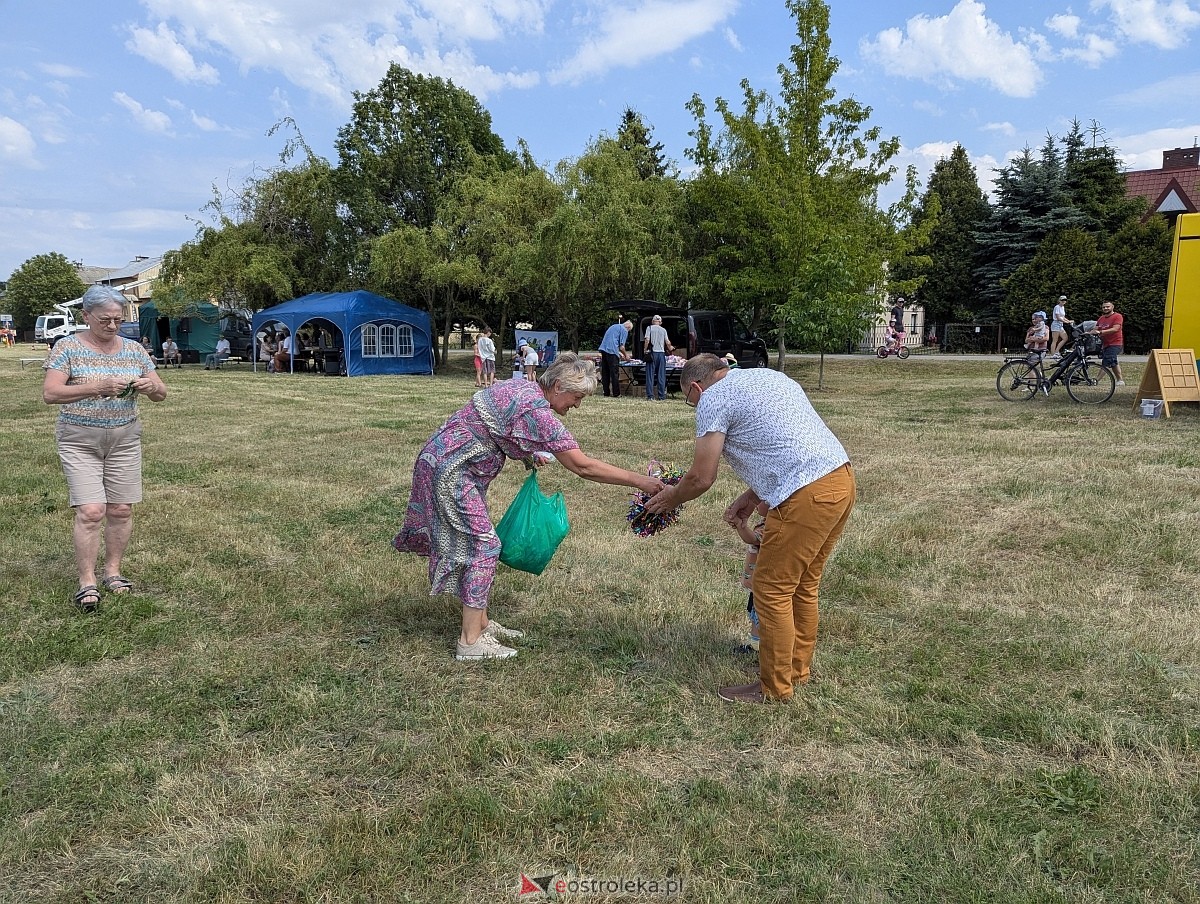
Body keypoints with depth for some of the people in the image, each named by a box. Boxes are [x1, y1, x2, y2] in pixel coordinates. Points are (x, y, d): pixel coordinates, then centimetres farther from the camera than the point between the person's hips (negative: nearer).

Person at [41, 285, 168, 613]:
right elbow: (50, 393, -15)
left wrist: (151, 386, -15)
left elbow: (160, 394, 10)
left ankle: (112, 572, 20)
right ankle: (87, 583, 0)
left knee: (121, 509, 4)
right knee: (90, 511, -11)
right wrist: (97, 387, -28)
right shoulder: (68, 347, -3)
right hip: (79, 440, -3)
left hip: (125, 438, 4)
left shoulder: (133, 349, 7)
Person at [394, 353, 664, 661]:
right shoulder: (537, 411, -23)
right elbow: (583, 466, -25)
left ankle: (480, 622, 24)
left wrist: (529, 454, 10)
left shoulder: (523, 387, 5)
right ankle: (471, 642, -4)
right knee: (482, 545, -8)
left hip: (448, 463, 10)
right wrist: (639, 481, -21)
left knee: (477, 542, 14)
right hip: (450, 470, -10)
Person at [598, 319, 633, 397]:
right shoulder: (624, 330, -1)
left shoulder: (614, 326, 25)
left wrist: (620, 354, 30)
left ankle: (606, 392, 12)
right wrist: (626, 355, 11)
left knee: (605, 373, 10)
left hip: (603, 349, 8)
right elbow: (621, 346, -6)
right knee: (614, 373, -3)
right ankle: (616, 393, -2)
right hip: (612, 352, -8)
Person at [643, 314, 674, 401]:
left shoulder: (650, 328, 2)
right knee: (661, 376, 6)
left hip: (652, 353, -2)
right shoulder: (663, 330, 9)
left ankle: (650, 396, -4)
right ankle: (661, 396, 6)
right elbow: (667, 342, 6)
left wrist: (645, 349, 4)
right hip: (661, 353, 2)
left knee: (650, 375, 1)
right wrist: (670, 348, 25)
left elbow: (647, 340, -8)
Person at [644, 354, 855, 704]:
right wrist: (753, 497, 24)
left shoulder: (713, 398, -3)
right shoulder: (766, 376, 24)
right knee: (803, 585, 22)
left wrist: (670, 498, 17)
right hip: (842, 478, 9)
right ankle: (798, 669, 36)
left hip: (807, 497, -9)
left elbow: (701, 478, -2)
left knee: (772, 591, 5)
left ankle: (775, 687, 17)